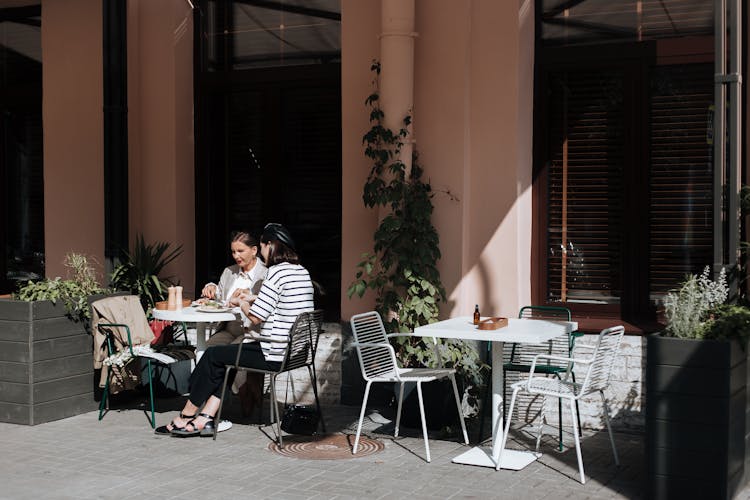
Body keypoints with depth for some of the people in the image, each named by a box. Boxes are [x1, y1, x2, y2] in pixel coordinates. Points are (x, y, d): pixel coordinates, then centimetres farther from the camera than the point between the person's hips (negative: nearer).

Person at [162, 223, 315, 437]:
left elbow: (255, 317, -16)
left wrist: (242, 304, 5)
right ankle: (206, 418, 15)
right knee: (225, 355, 19)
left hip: (276, 356, -9)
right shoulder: (302, 272, 11)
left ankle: (186, 416, 20)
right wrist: (254, 299, 20)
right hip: (297, 351, 9)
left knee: (213, 355, 6)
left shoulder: (277, 272, -17)